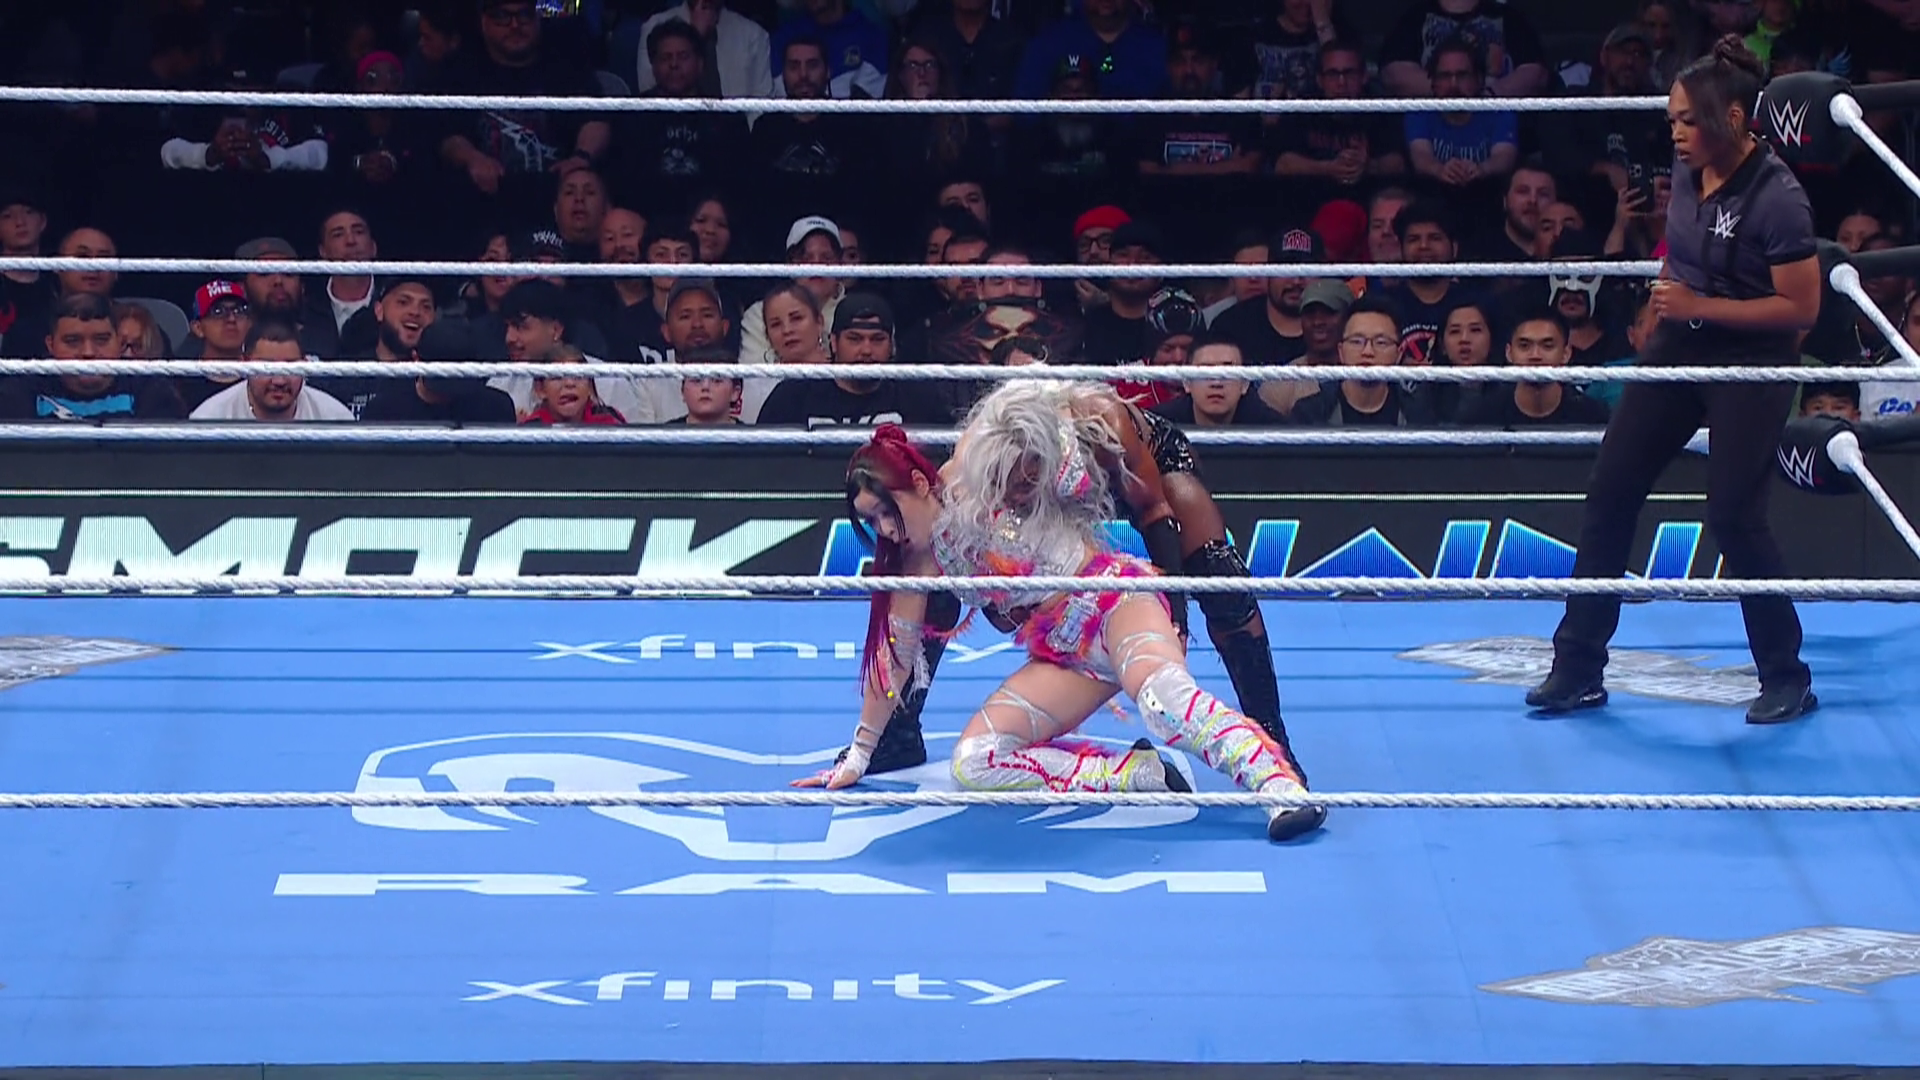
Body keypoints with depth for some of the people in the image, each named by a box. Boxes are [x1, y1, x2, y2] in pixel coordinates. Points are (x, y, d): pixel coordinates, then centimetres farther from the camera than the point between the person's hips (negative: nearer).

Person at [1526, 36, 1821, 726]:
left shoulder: (1775, 197, -22)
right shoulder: (1688, 172, 0)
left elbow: (1802, 308, -22)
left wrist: (1699, 306, -23)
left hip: (1750, 365, -8)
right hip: (1678, 351, 8)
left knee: (1734, 515, -8)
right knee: (1609, 491, 4)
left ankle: (1787, 679, 10)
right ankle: (1579, 669, 12)